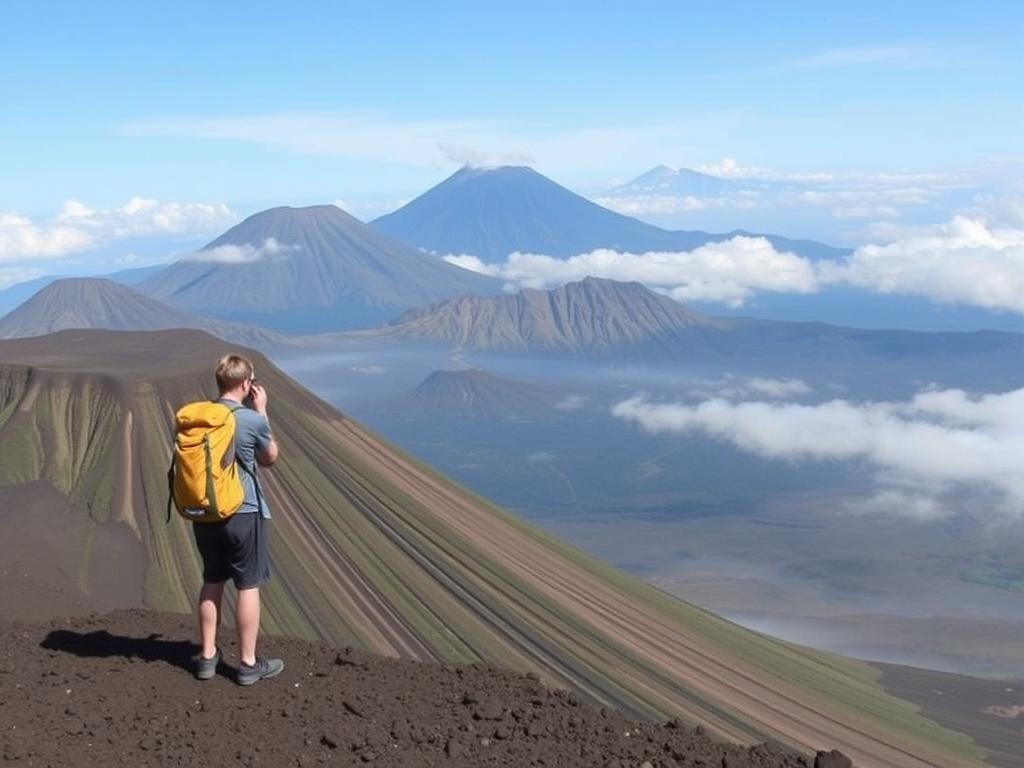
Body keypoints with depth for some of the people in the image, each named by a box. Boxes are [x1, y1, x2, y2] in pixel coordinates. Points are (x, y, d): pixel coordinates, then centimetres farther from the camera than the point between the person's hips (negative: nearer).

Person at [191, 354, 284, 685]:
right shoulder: (253, 420, -14)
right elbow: (269, 458, 4)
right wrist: (262, 411, 9)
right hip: (243, 514, -5)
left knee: (212, 583, 16)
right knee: (248, 586, 4)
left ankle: (207, 656, 24)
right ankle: (248, 664, 12)